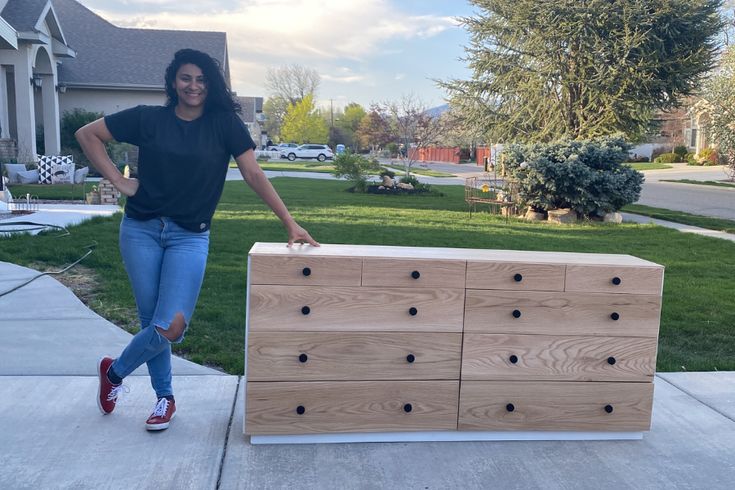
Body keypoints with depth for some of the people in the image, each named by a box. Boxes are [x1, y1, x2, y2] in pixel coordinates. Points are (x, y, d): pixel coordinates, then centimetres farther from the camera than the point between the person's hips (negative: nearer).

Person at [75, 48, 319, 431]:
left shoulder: (224, 123, -1)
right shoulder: (148, 118, 1)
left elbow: (253, 174, -5)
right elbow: (87, 134, 8)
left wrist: (290, 223, -12)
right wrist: (119, 181, -1)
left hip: (190, 237, -1)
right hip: (141, 230, 1)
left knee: (171, 327, -11)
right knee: (152, 321, 5)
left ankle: (114, 372, 18)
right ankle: (165, 397, 27)